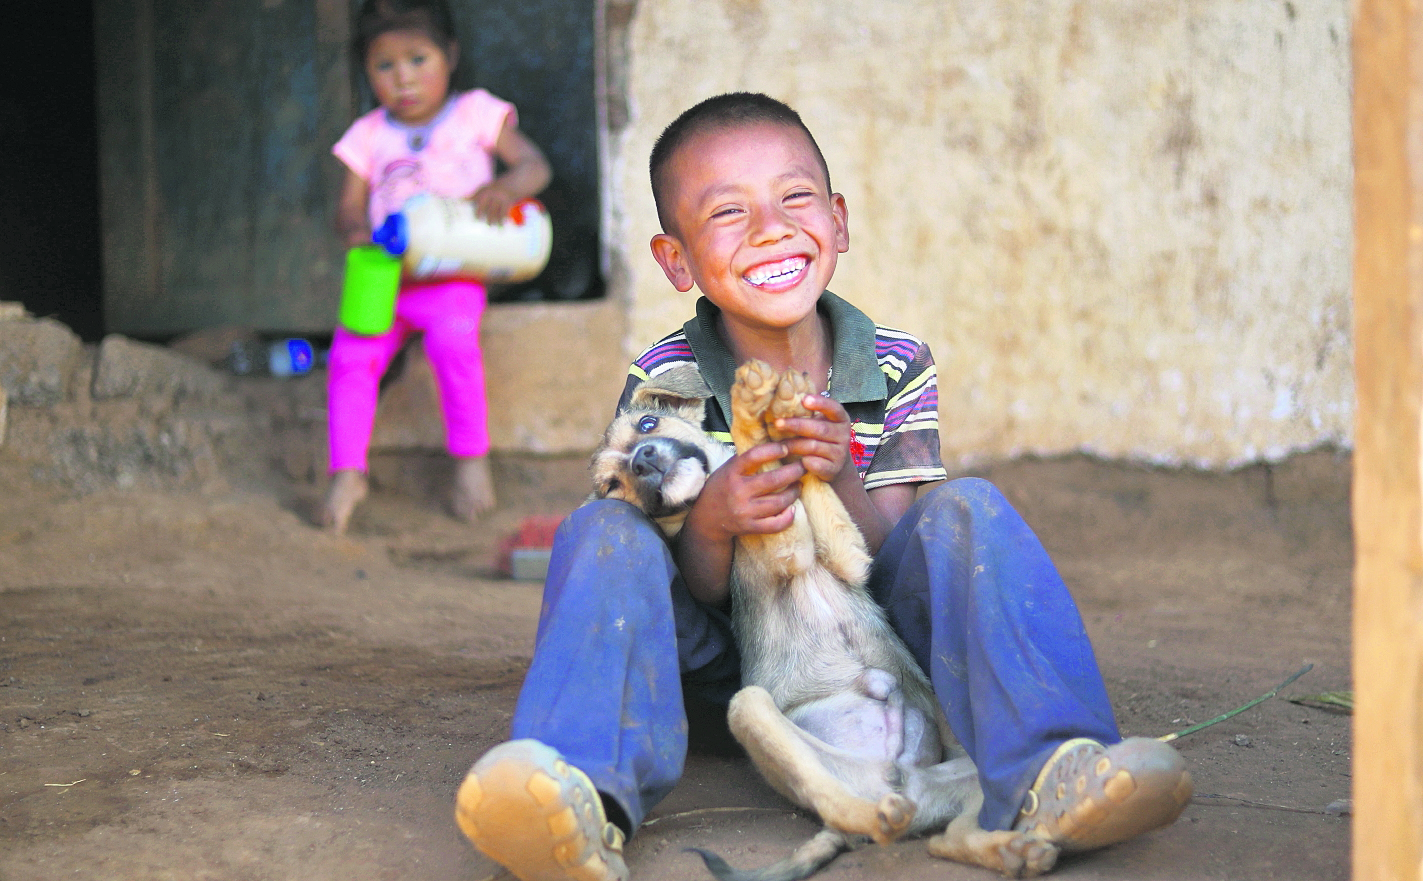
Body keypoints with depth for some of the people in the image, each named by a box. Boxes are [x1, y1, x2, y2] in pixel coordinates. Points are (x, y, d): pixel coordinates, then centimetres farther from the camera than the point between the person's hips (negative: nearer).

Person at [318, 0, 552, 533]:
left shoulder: (475, 114, 7)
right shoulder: (368, 135, 14)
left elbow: (534, 164, 1)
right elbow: (348, 207, 11)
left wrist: (507, 186, -23)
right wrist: (356, 229, -15)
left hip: (452, 274, -3)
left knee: (451, 337, -33)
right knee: (350, 355, -21)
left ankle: (471, 459, -18)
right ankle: (347, 473, -12)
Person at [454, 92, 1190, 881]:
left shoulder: (896, 370, -6)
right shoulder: (662, 385, -10)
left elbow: (901, 564, -10)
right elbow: (688, 594, -11)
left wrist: (844, 480, -32)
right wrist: (711, 523, -36)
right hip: (724, 663, 0)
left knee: (968, 510, -22)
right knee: (604, 532, -26)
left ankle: (1042, 773, -39)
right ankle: (584, 797, -50)